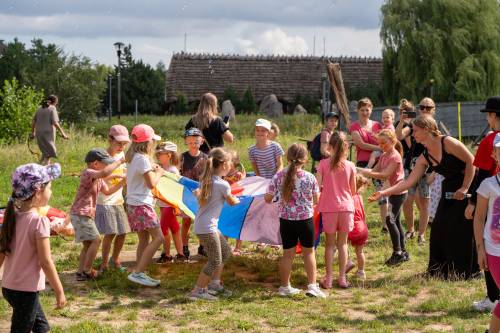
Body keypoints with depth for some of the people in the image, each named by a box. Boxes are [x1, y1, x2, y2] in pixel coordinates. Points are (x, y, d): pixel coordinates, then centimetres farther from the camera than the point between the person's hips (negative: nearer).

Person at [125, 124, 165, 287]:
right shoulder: (143, 159, -16)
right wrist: (159, 173, 0)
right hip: (142, 205, -10)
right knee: (158, 238, -12)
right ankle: (137, 273, -15)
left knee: (144, 239, 13)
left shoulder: (132, 157, 12)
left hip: (133, 204, 10)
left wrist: (151, 169, 14)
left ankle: (139, 273, 13)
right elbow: (151, 183, -17)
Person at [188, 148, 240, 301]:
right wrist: (239, 200, 23)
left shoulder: (206, 180, 7)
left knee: (225, 252, 20)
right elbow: (232, 202, 2)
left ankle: (214, 284, 26)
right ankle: (197, 291, 1)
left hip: (201, 224, 9)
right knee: (215, 261, -2)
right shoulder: (223, 185, -15)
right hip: (207, 227, -9)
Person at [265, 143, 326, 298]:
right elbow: (316, 200, -2)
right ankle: (312, 285, 11)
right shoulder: (309, 177, -12)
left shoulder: (279, 176, -9)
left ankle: (285, 287, 21)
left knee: (288, 253, 13)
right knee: (308, 251, 14)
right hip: (305, 219, -2)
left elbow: (267, 198, -5)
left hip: (286, 220, 2)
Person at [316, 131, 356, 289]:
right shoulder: (350, 166, -3)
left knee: (330, 243, 9)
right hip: (346, 206, 1)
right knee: (342, 243, 11)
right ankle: (342, 278, 13)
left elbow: (317, 186, -10)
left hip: (329, 207, -1)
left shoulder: (324, 164, -7)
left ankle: (328, 279, 10)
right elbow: (353, 190, 4)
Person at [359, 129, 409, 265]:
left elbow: (385, 175, -26)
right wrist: (360, 170, -11)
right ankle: (403, 252, 21)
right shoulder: (384, 156, 10)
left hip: (399, 192, -9)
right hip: (393, 192, 9)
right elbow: (374, 170, 4)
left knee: (390, 220, -13)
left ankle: (397, 253, -8)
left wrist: (366, 173, -29)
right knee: (396, 221, 13)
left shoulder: (395, 156, -17)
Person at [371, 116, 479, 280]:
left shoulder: (447, 142, -16)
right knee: (439, 228, 5)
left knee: (460, 230, -5)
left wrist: (465, 188, -18)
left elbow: (471, 161, -15)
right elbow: (408, 182, 2)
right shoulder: (424, 158, 5)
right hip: (449, 191, 8)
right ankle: (442, 269, 19)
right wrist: (384, 192, -5)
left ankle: (466, 271, 8)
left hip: (467, 188, -7)